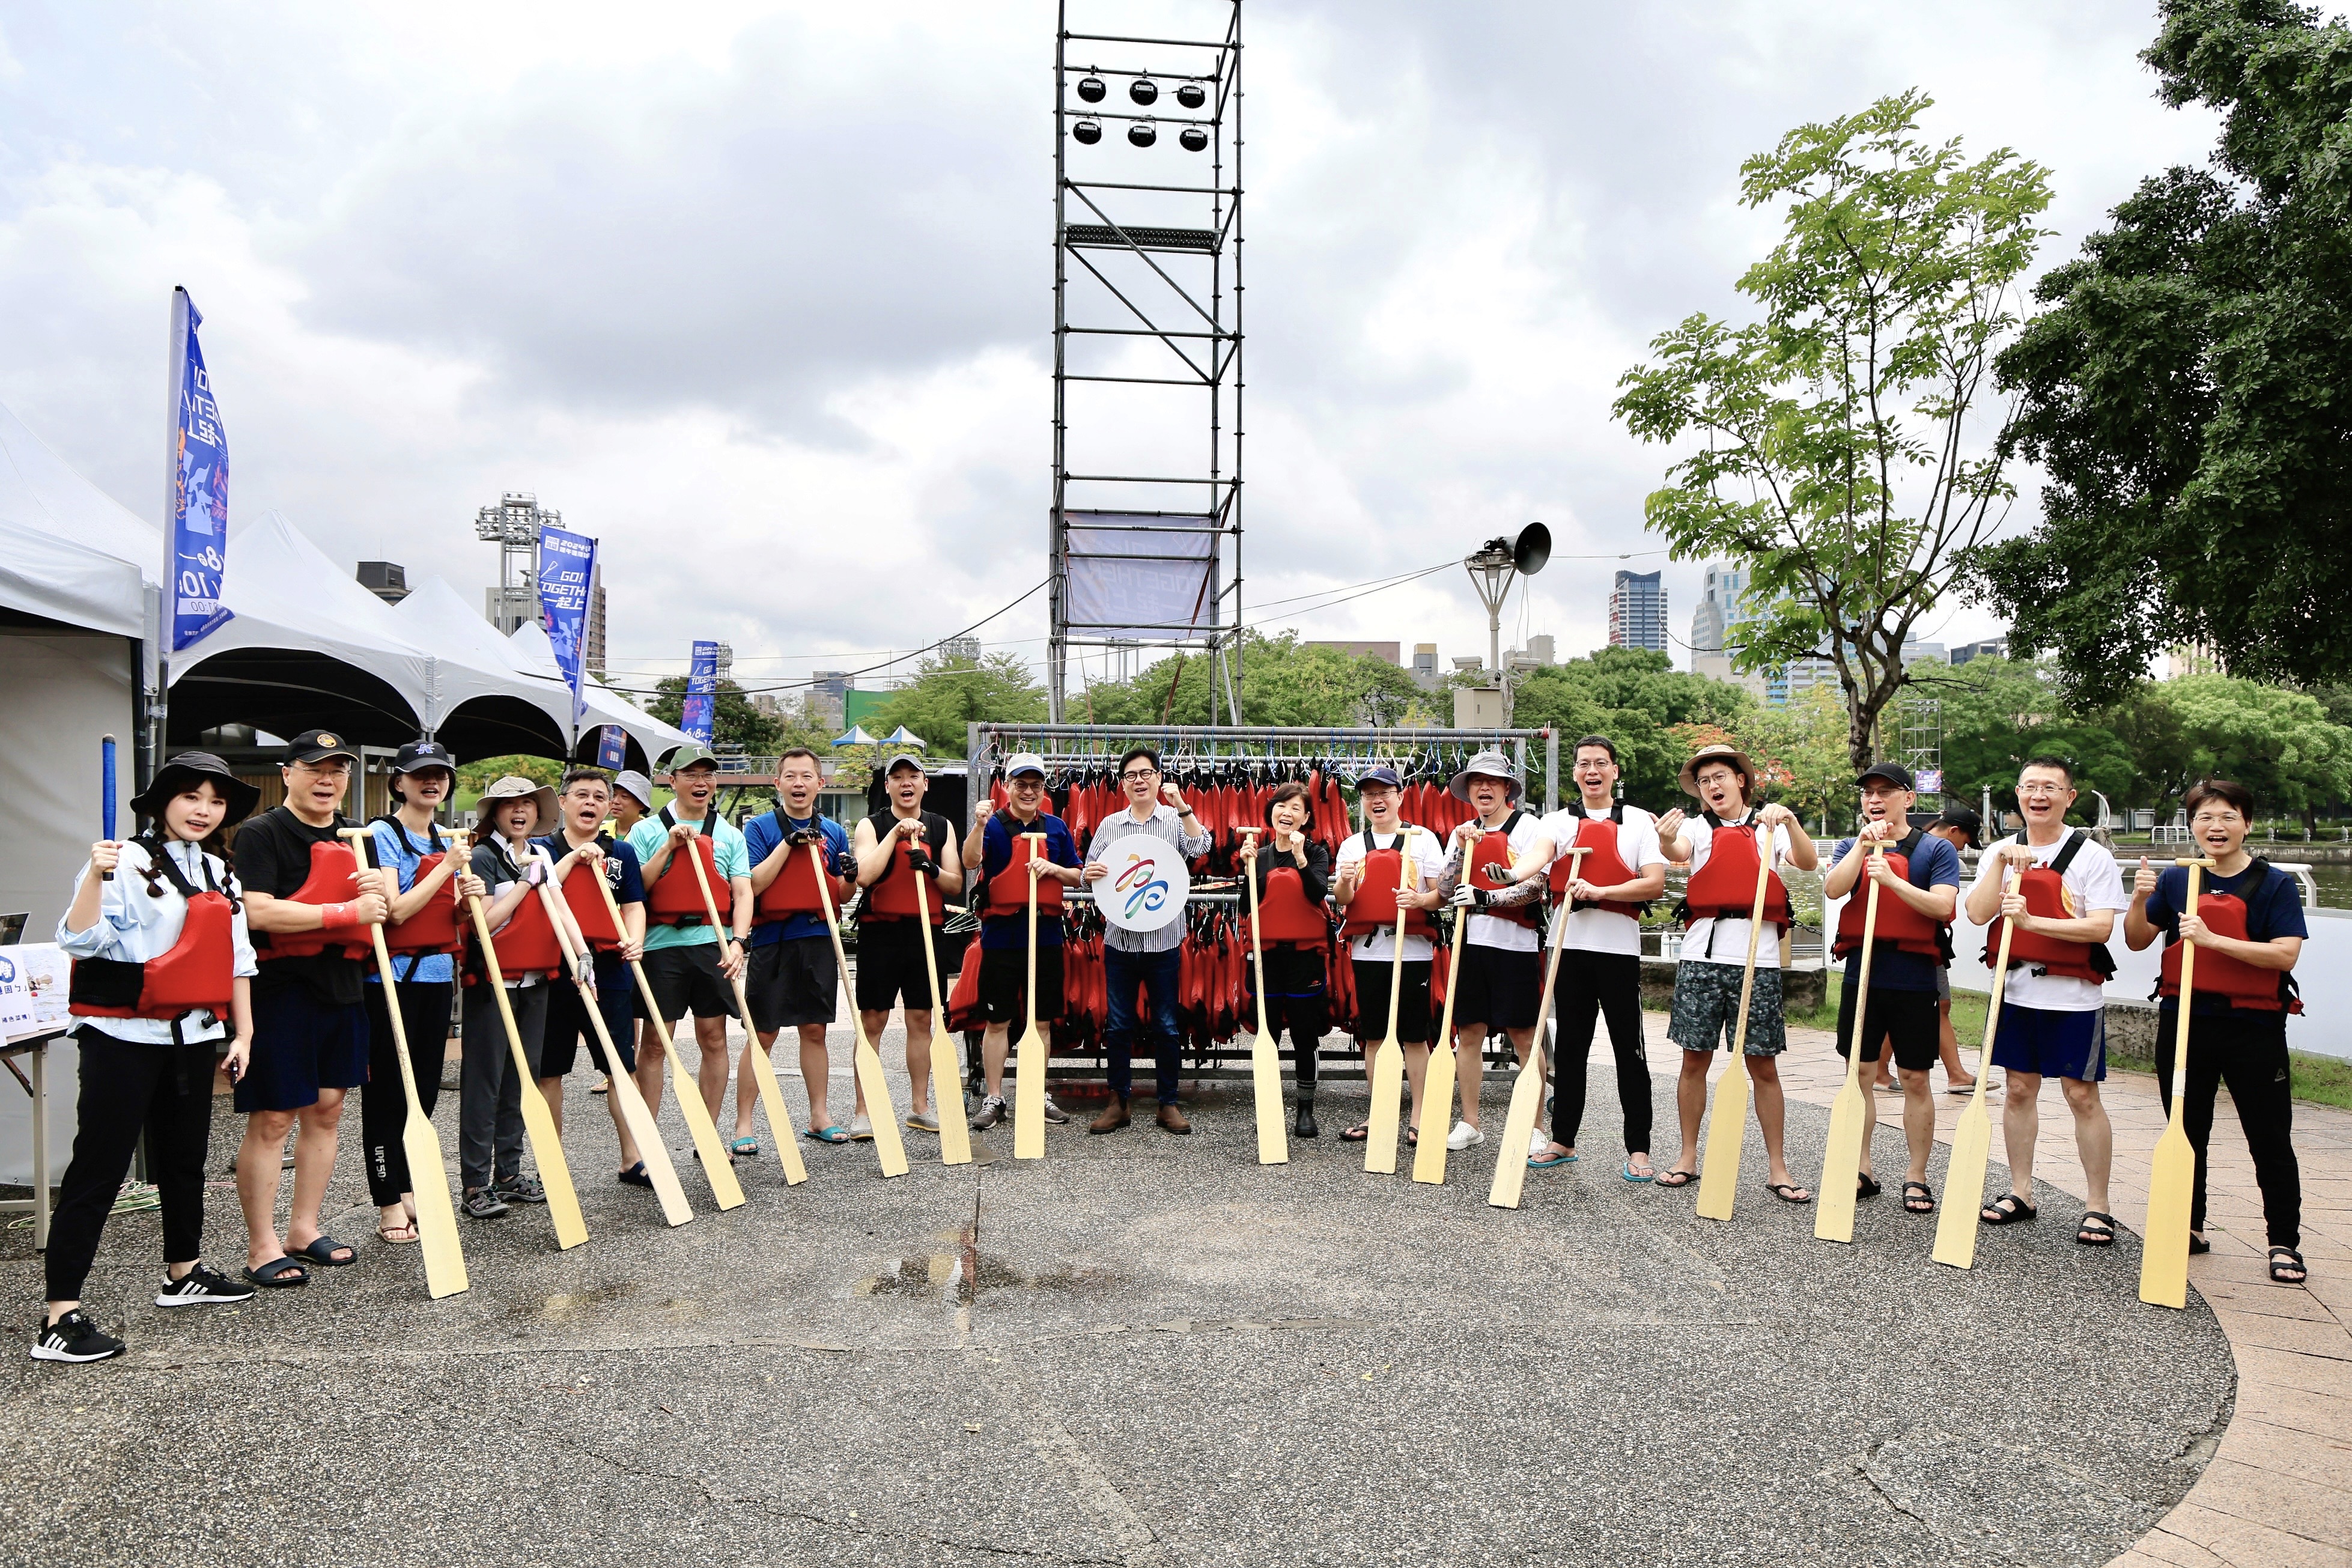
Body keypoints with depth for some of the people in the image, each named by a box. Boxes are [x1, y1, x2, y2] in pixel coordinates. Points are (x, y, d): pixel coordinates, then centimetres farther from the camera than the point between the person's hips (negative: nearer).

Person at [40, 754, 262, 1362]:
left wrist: (243, 1032, 12)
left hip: (192, 1036, 7)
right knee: (98, 1168, -6)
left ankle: (184, 1273, 35)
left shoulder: (220, 875, 12)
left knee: (185, 1157, 19)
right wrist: (95, 875, -32)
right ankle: (60, 1318, -2)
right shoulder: (129, 863, -9)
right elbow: (81, 941, -18)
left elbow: (236, 958, 16)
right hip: (124, 1036, -7)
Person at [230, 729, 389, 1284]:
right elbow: (257, 912, -20)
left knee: (327, 1110, 12)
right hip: (280, 991, -7)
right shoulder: (261, 833, -7)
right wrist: (345, 912, -19)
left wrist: (382, 886, -2)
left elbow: (383, 909, 22)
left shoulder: (355, 837, 14)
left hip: (342, 989, 7)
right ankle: (263, 1246, 9)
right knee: (271, 1119, -2)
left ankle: (304, 1229, 24)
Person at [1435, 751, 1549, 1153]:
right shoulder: (1464, 832, 15)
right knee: (1468, 1032, 8)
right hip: (1470, 940, 5)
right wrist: (1462, 847, -4)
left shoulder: (1527, 826, -1)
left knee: (1524, 1035, -1)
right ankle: (1469, 1124, 17)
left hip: (1515, 942, -5)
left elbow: (1535, 887, -10)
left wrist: (1485, 898, -17)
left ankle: (1535, 1128, 7)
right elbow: (1445, 891, 8)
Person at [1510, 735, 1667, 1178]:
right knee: (1569, 1046, 9)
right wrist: (1507, 876, -36)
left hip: (1619, 946, -2)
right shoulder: (1558, 821, 9)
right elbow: (1540, 856, -13)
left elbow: (1655, 883, -6)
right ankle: (1562, 1140, 18)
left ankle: (1638, 1148, 8)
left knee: (1629, 1050, 0)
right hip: (1571, 943, 2)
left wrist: (1598, 891, -18)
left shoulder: (1640, 822, 5)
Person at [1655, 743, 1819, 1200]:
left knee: (1763, 1065, 2)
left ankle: (1777, 1167, 12)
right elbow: (1677, 851, -13)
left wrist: (1788, 819, -22)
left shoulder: (1769, 826, 9)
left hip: (1757, 958, -1)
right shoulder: (1698, 827, 10)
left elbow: (1808, 863, -7)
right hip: (1702, 953, 1)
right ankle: (1688, 1157, 18)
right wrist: (1667, 839, -36)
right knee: (1695, 1059, 6)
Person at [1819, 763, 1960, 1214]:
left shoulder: (1936, 850, 0)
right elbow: (1832, 889, -10)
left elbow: (1942, 906, -14)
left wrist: (1893, 880, -25)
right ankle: (1861, 1171, 18)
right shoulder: (1851, 847, 9)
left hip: (1913, 978, -3)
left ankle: (1916, 1177, 15)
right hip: (1861, 974, 3)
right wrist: (1863, 843, -16)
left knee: (1915, 1079, 4)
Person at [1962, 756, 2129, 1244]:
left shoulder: (2092, 856, -5)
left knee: (2083, 1095, 0)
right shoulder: (2000, 852, 6)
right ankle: (2020, 1193, 22)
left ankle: (2097, 1206, 10)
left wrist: (2033, 921, -23)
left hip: (2074, 996, -4)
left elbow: (2101, 928, -14)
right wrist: (2003, 860, -14)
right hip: (2015, 989, 4)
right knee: (2019, 1089, 11)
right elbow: (1978, 914, -6)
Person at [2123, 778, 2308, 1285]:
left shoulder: (2275, 885, -5)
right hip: (2184, 1022, 3)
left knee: (2270, 1139, 3)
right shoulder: (2176, 880, 4)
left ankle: (2285, 1243, 14)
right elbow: (2137, 941, 4)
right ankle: (2190, 1228, 26)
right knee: (2186, 1132, 13)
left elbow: (2285, 954, -16)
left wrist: (2212, 940, -25)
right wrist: (2139, 899, -14)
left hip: (2253, 1028, -3)